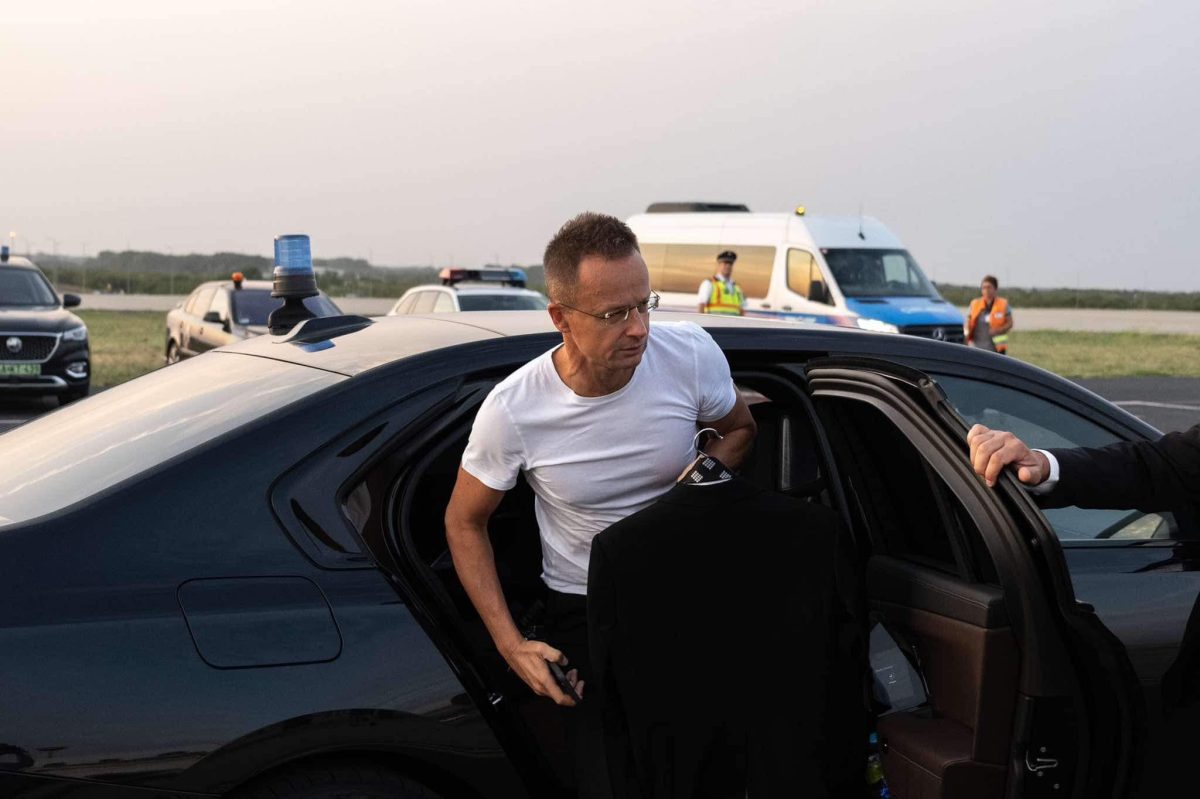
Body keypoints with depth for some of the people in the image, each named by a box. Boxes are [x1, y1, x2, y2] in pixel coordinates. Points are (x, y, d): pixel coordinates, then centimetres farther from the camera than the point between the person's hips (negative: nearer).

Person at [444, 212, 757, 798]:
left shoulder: (691, 355, -17)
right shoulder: (513, 410, -21)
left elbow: (738, 430, 7)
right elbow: (465, 523, -5)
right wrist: (511, 645, -13)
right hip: (583, 613, -1)